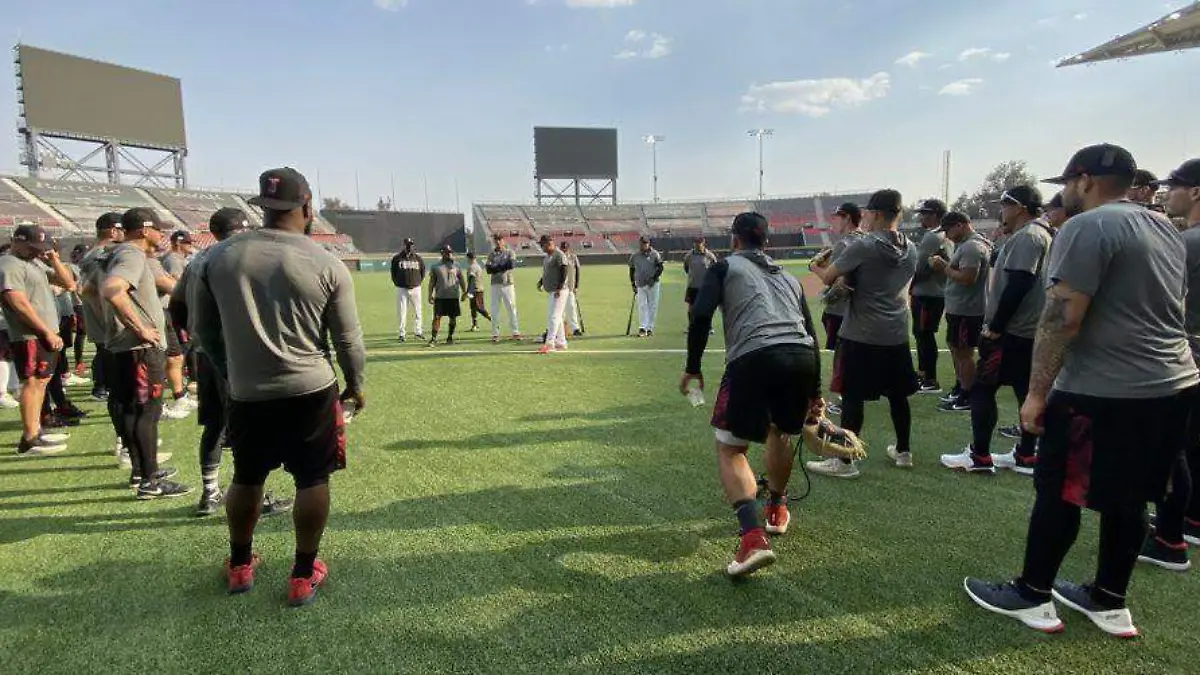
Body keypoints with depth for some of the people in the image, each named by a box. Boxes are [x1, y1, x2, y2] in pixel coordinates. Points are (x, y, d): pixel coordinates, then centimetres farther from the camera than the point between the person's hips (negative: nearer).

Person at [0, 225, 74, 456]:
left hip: (46, 334, 10)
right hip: (29, 336, -10)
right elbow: (19, 303, -20)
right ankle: (29, 440, -8)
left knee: (42, 381, 15)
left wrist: (54, 261, 1)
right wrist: (47, 332, -20)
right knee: (32, 382, -10)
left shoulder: (35, 263, 17)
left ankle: (35, 430, 25)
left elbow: (69, 284, 16)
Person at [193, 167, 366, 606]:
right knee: (312, 481, 11)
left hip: (247, 394, 3)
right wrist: (355, 385, 11)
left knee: (246, 478, 21)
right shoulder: (326, 264, -10)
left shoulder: (218, 257, -2)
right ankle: (303, 575, 22)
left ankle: (240, 566, 39)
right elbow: (348, 339, -5)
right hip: (311, 392, -3)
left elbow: (205, 330, 9)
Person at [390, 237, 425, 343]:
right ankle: (402, 334, 8)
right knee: (401, 312, 1)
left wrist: (419, 282, 7)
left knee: (417, 311, 5)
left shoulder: (418, 258, 4)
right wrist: (397, 283, 2)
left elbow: (423, 271, 13)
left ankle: (419, 332, 15)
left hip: (415, 288, 1)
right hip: (401, 289, -1)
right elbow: (393, 272, 8)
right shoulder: (397, 258, -1)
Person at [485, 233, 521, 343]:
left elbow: (512, 264, -13)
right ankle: (495, 334, 6)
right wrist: (504, 266, -16)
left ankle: (515, 332, 3)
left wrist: (496, 267, -11)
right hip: (495, 284, 2)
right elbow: (488, 269, -3)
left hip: (508, 283, -2)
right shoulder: (491, 254, 11)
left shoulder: (509, 252, 7)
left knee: (511, 308, -1)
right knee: (495, 309, 2)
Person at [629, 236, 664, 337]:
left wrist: (654, 278, -15)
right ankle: (642, 328, -7)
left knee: (652, 306, 2)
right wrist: (633, 285, 10)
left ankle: (650, 328, 10)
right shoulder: (634, 256, 6)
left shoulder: (654, 254, -2)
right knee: (642, 306, -4)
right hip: (640, 285, 2)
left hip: (652, 284, -2)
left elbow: (660, 267, -3)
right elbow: (632, 270, 14)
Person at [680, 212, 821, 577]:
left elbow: (701, 315, 0)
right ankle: (776, 510, 46)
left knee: (729, 448, 8)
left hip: (753, 359, -5)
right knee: (780, 432, 31)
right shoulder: (788, 276, 31)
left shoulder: (725, 266, 17)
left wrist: (692, 367, 11)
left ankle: (754, 536, -10)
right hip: (802, 358, 5)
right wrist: (815, 391, 38)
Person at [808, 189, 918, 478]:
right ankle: (904, 452, 32)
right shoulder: (911, 249, 7)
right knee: (898, 395, 17)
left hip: (861, 336, -6)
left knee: (853, 397, -1)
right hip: (896, 335, 7)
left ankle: (845, 462, 4)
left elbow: (829, 278, -9)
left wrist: (818, 268, 14)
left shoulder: (863, 245, -14)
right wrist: (839, 271, 22)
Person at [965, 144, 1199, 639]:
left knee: (1057, 493, 4)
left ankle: (1032, 597, 17)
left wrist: (1037, 392, -16)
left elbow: (1062, 319, -20)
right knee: (1127, 499, 17)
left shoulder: (1087, 228, -14)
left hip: (1104, 393, -9)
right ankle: (1109, 603, 29)